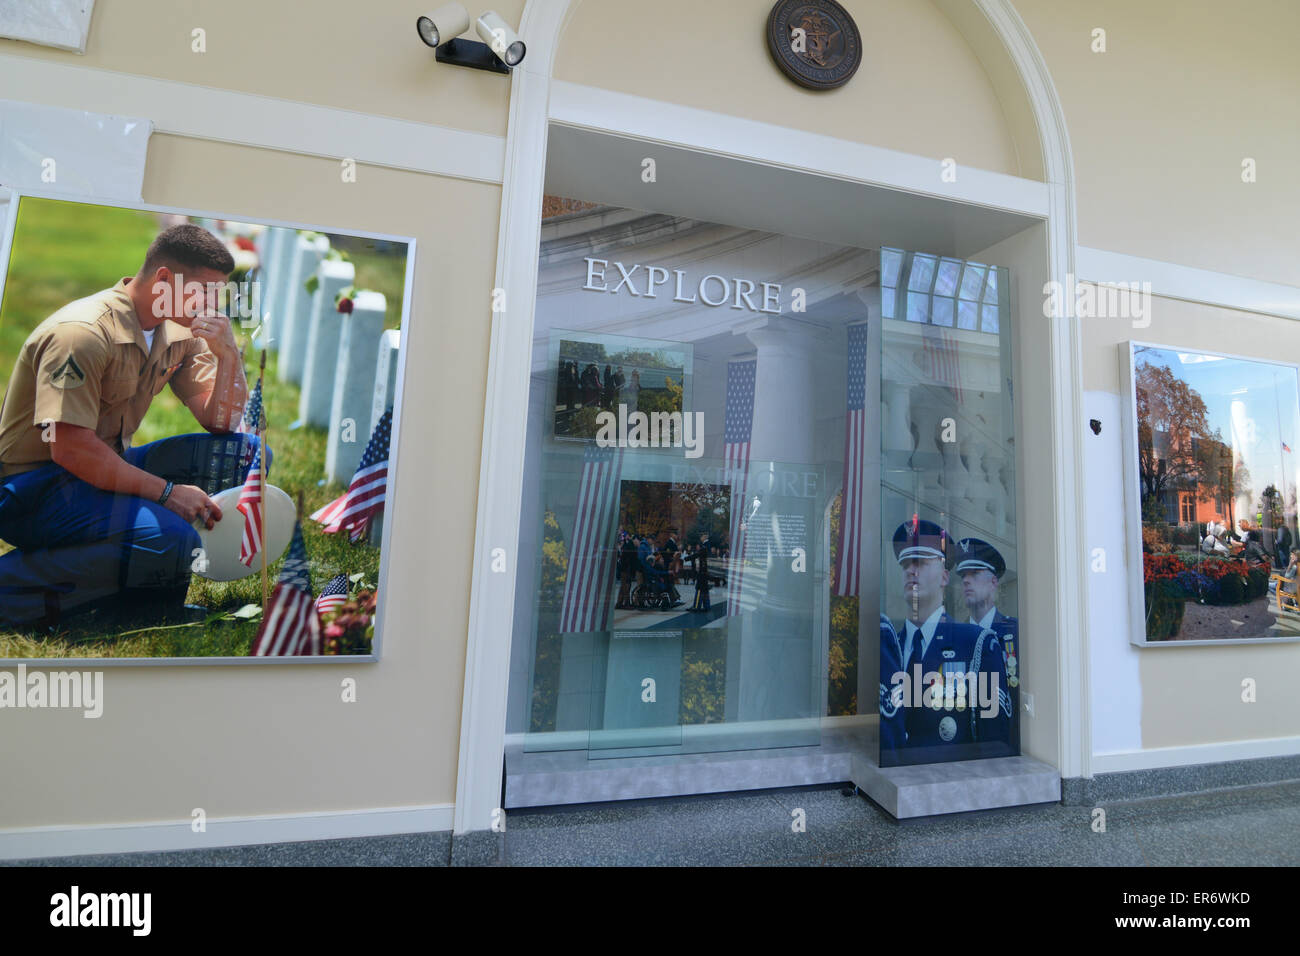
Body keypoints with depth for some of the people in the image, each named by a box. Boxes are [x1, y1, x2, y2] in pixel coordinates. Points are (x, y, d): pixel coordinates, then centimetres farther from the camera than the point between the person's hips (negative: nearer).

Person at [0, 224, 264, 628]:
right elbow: (70, 450, -25)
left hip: (108, 470, 8)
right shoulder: (82, 332, -20)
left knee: (246, 453, -8)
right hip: (33, 486, -8)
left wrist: (228, 356, -14)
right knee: (168, 538, -33)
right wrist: (166, 494, -25)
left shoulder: (180, 332, 3)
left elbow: (220, 424, -1)